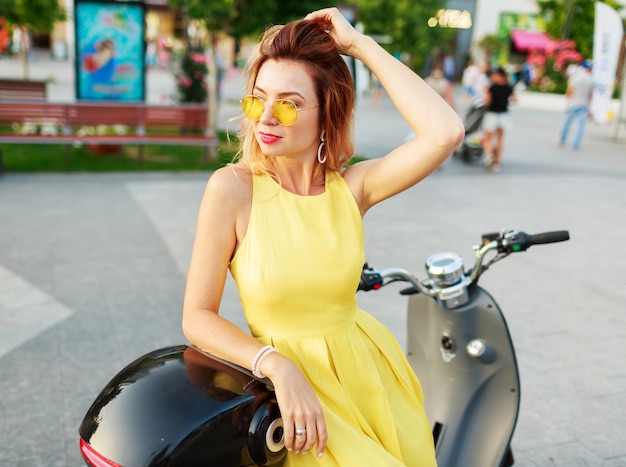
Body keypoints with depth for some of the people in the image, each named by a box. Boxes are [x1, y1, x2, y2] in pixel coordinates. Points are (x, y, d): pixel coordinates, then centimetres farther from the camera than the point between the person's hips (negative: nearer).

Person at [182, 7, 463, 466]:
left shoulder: (351, 187, -6)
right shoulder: (233, 187, -13)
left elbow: (446, 133, -21)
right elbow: (199, 316, -12)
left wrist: (361, 45, -15)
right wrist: (278, 366, -26)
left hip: (368, 373, 3)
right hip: (288, 380, -3)